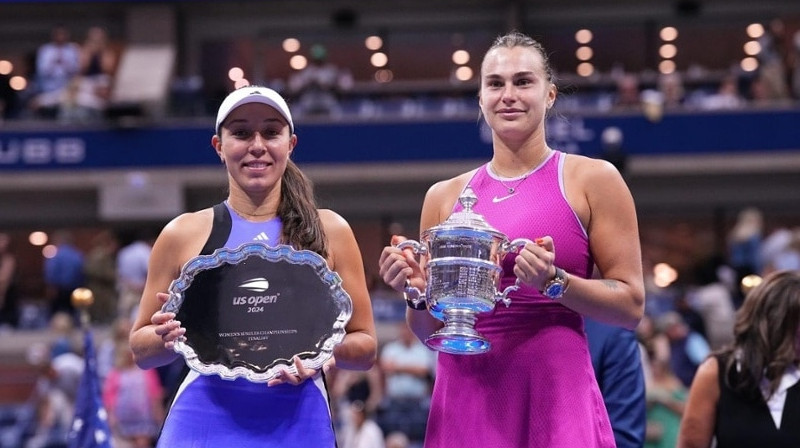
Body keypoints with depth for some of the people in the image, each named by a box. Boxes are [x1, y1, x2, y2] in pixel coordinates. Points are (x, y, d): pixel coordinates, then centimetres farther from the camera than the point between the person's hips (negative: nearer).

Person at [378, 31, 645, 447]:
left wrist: (555, 282, -15)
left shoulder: (592, 180, 3)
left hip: (555, 397, -3)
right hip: (465, 400, 3)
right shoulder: (444, 196, 12)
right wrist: (417, 292, -4)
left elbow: (631, 305, -1)